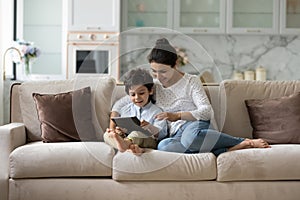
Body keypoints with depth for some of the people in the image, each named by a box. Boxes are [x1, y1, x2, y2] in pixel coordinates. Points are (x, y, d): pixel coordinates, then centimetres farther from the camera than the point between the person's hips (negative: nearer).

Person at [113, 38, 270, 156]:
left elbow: (207, 111, -6)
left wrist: (177, 116, -19)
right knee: (163, 146, -39)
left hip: (195, 124, -3)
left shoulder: (191, 82, 6)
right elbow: (121, 104, 22)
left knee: (190, 137, -44)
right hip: (176, 134, 3)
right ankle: (229, 150, -37)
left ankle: (245, 142, -27)